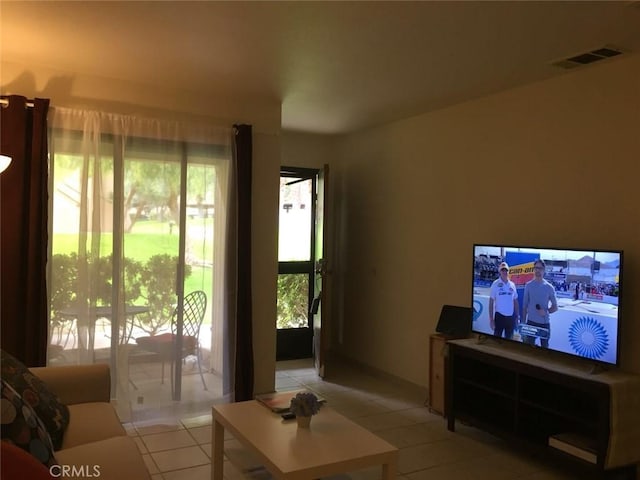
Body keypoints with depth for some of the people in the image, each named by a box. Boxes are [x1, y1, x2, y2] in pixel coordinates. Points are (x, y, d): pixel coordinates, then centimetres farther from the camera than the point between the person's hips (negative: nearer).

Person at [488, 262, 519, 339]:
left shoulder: (512, 285, 5)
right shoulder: (495, 284, -6)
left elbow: (515, 302, 12)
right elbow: (491, 302, -5)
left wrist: (517, 316, 8)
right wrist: (491, 319, -9)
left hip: (511, 316, 4)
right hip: (499, 315, -4)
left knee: (509, 339, 13)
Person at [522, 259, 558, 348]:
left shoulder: (549, 287, 0)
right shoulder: (528, 285, 2)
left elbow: (555, 307, 5)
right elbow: (525, 305, 6)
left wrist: (546, 311, -15)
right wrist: (523, 322, 4)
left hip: (544, 323, 0)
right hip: (531, 322, 0)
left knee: (544, 347, 8)